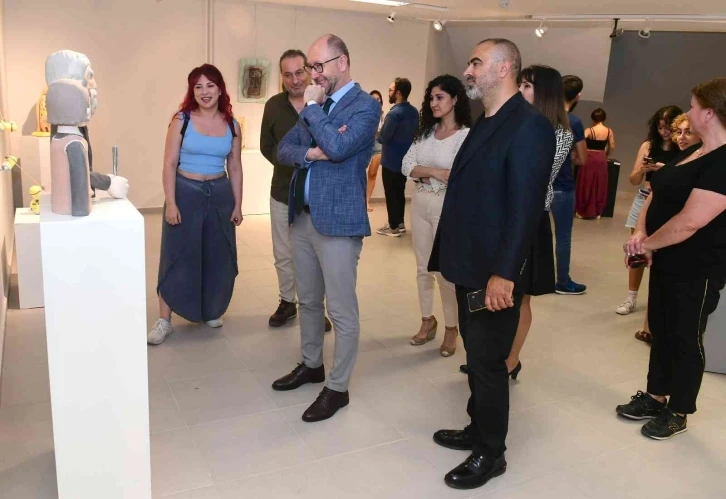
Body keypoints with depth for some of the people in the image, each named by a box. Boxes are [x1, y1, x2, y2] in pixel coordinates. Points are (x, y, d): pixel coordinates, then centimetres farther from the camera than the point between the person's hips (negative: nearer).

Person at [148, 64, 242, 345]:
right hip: (186, 192, -3)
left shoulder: (231, 125, 3)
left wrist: (238, 205, 6)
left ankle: (211, 311, 31)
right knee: (177, 256, 1)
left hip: (220, 194, 3)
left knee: (218, 257, 11)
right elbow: (169, 163, -8)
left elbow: (235, 168, 8)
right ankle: (164, 321, 11)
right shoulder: (182, 120, -6)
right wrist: (170, 202, -15)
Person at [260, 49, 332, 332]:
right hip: (283, 193, 3)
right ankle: (287, 303, 32)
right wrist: (288, 164, -3)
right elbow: (266, 146, 9)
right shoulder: (274, 105, 0)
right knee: (283, 255, 14)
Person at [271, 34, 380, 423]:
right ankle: (311, 365, 38)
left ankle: (338, 388, 15)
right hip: (303, 216, 8)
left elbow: (338, 148, -24)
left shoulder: (365, 105, -9)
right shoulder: (316, 105, 14)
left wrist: (312, 106, -11)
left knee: (342, 310, 2)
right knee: (308, 301, 19)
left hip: (337, 219, -8)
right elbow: (283, 150, 10)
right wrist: (310, 152, -11)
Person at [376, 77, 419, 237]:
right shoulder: (414, 111, 5)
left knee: (391, 194, 2)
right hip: (405, 159, 8)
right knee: (400, 192, 17)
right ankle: (400, 223, 24)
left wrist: (379, 135, 0)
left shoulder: (394, 113, -21)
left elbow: (383, 138, -20)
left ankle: (394, 227, 7)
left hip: (391, 160, -8)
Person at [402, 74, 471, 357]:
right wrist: (435, 172, -14)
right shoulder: (425, 131, 9)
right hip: (420, 203, 6)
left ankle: (451, 328, 17)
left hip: (447, 206, -6)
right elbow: (406, 166, -1)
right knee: (423, 267, 13)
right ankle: (427, 320, 28)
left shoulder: (467, 135, -11)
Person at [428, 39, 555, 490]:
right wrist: (450, 256, 14)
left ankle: (491, 454, 24)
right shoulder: (486, 124, 13)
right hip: (470, 267, 8)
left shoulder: (529, 125, -15)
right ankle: (479, 429, 38)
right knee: (477, 357, 20)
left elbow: (526, 206, -21)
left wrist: (503, 274, -24)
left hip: (494, 274, -8)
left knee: (488, 363, 5)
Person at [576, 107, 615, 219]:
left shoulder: (589, 130, -10)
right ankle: (597, 212, 17)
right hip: (601, 160, 3)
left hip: (589, 159, -3)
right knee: (600, 186, 11)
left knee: (586, 185, 5)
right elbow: (612, 147, 4)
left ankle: (582, 211, 9)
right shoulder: (609, 131, 1)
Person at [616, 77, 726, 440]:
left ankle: (678, 413, 22)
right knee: (660, 331, 17)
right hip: (667, 261, 9)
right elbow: (657, 194, 11)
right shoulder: (691, 152, 10)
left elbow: (690, 221, -28)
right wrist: (640, 234, -7)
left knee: (685, 338, 5)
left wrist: (647, 244, -12)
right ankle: (654, 397, 33)